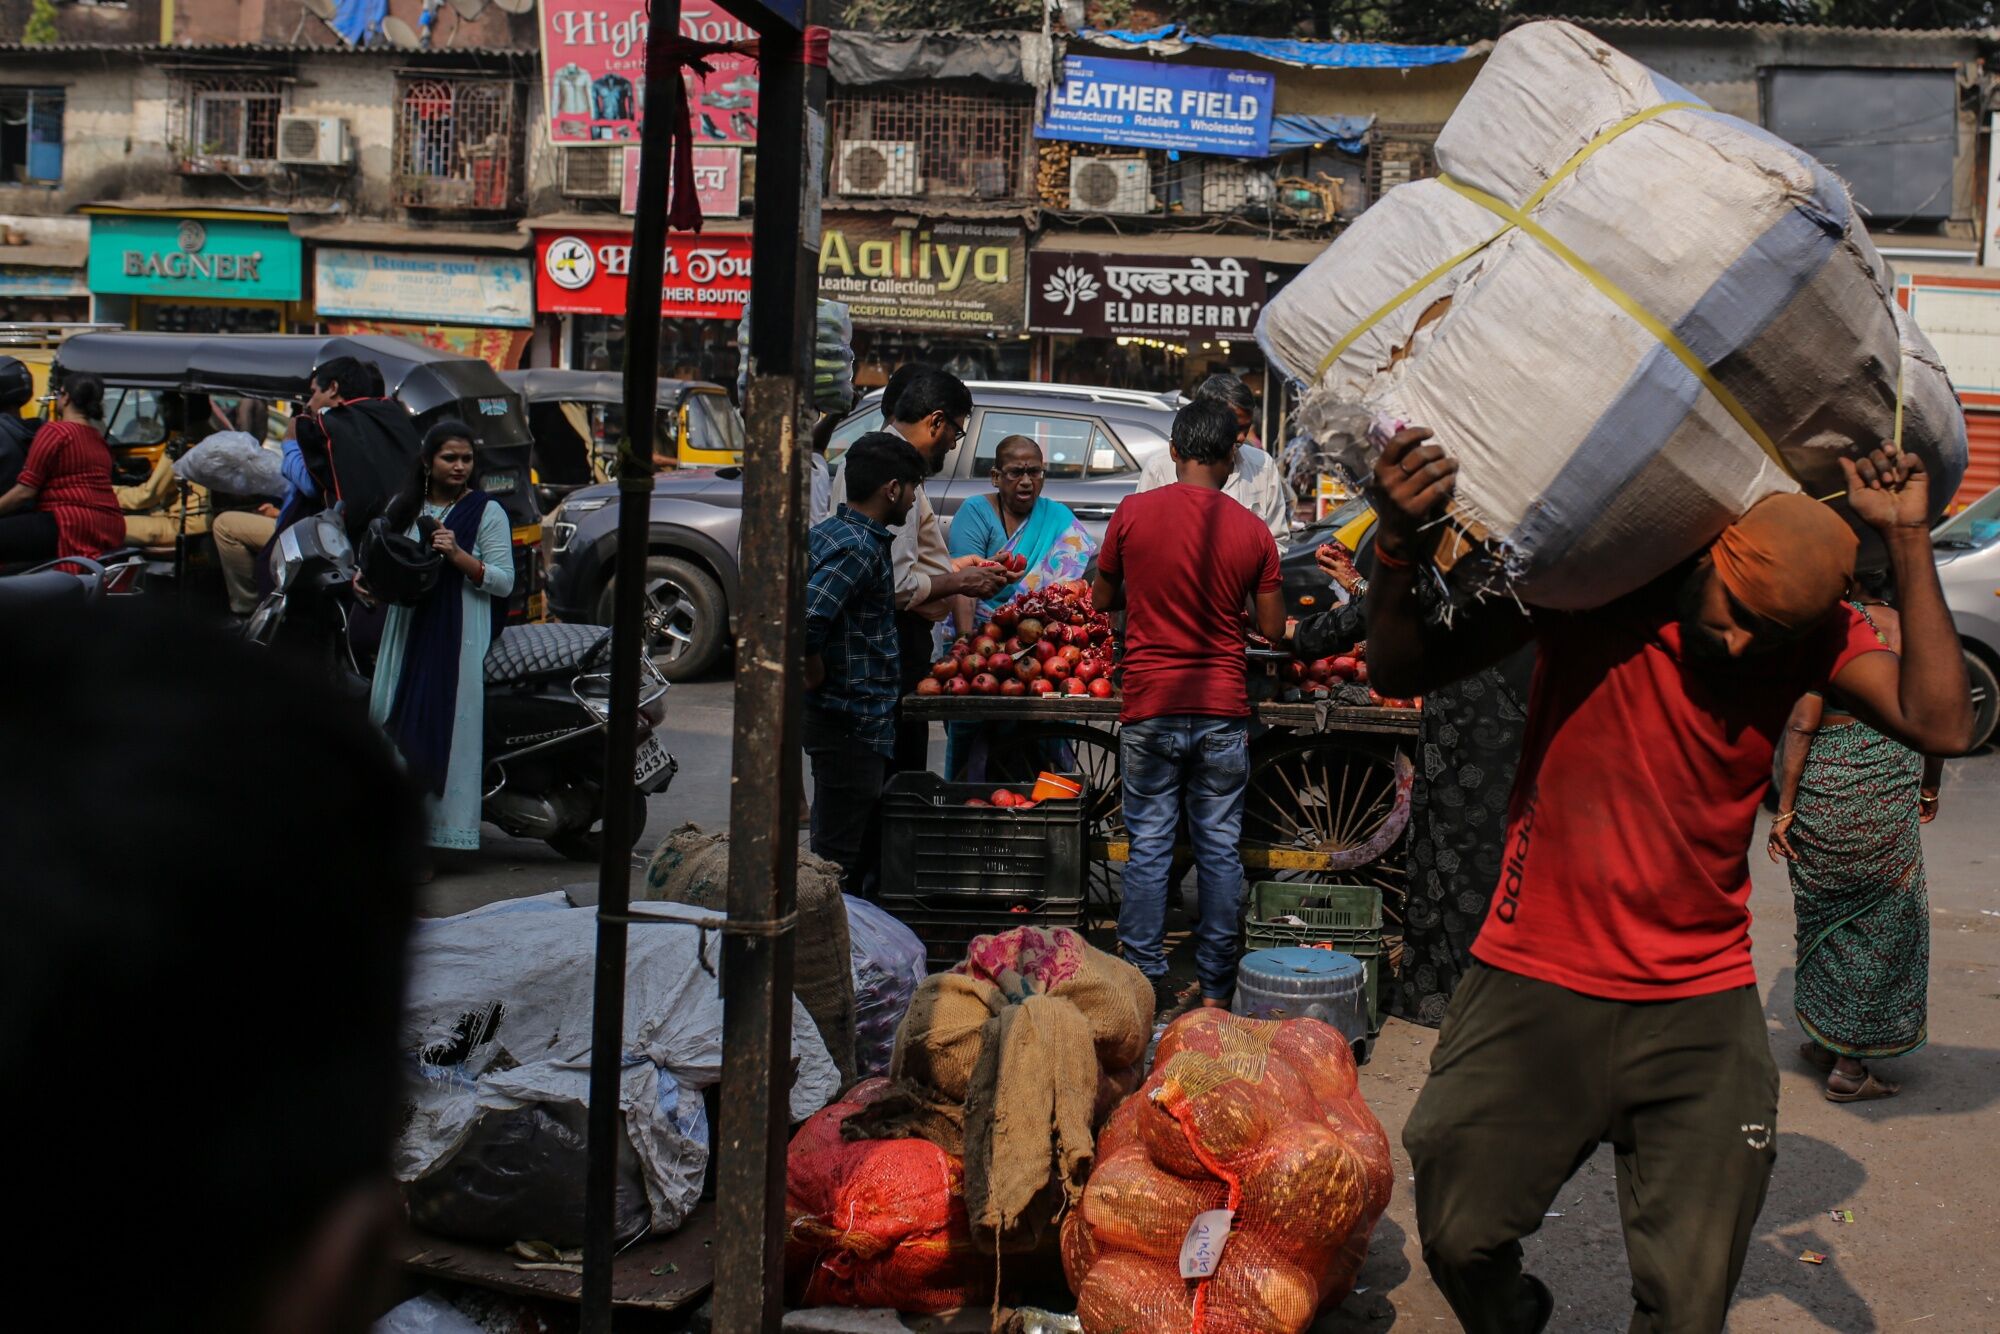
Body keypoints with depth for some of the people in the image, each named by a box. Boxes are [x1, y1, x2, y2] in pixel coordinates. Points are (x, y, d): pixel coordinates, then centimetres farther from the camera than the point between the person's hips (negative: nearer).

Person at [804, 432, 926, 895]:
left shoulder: (826, 530, 10)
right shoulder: (860, 548, -19)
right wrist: (818, 680, -15)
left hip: (839, 718, 10)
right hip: (854, 723, -10)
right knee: (838, 857, -3)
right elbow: (802, 625, -30)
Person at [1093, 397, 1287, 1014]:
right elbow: (1273, 628, 4)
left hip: (1149, 708, 0)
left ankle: (1146, 985, 10)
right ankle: (1216, 988, 15)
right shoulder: (1251, 530, -2)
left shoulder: (1133, 512, -4)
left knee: (1148, 846, 6)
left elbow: (1101, 600, 9)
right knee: (1220, 849, 9)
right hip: (1223, 709, 0)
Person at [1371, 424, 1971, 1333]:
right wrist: (1400, 544, -28)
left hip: (1700, 1012, 1)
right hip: (1535, 986, -1)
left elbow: (1942, 725, -19)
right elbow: (1401, 671, -10)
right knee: (1459, 1241, 8)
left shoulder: (1812, 632, -3)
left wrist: (1907, 540, -20)